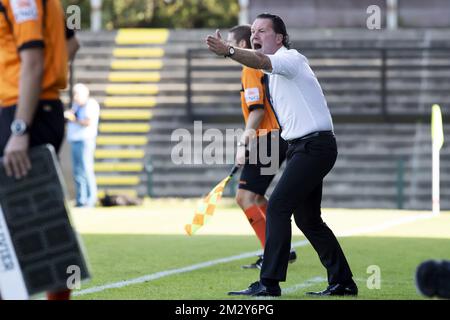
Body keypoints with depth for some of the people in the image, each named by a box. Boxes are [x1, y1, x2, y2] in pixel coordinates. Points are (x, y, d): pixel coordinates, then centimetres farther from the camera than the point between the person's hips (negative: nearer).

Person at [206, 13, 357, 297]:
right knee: (307, 219, 13)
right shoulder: (274, 72, 19)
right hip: (302, 147, 10)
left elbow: (262, 62, -32)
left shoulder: (291, 58, -11)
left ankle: (269, 284, -18)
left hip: (315, 145, -10)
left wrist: (228, 51, -48)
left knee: (278, 207, -17)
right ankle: (342, 282, 21)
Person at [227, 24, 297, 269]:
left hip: (268, 138, -10)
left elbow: (257, 111, -20)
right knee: (255, 196, 18)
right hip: (280, 137, 10)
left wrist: (243, 144, -21)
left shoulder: (250, 70, -11)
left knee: (245, 196, -11)